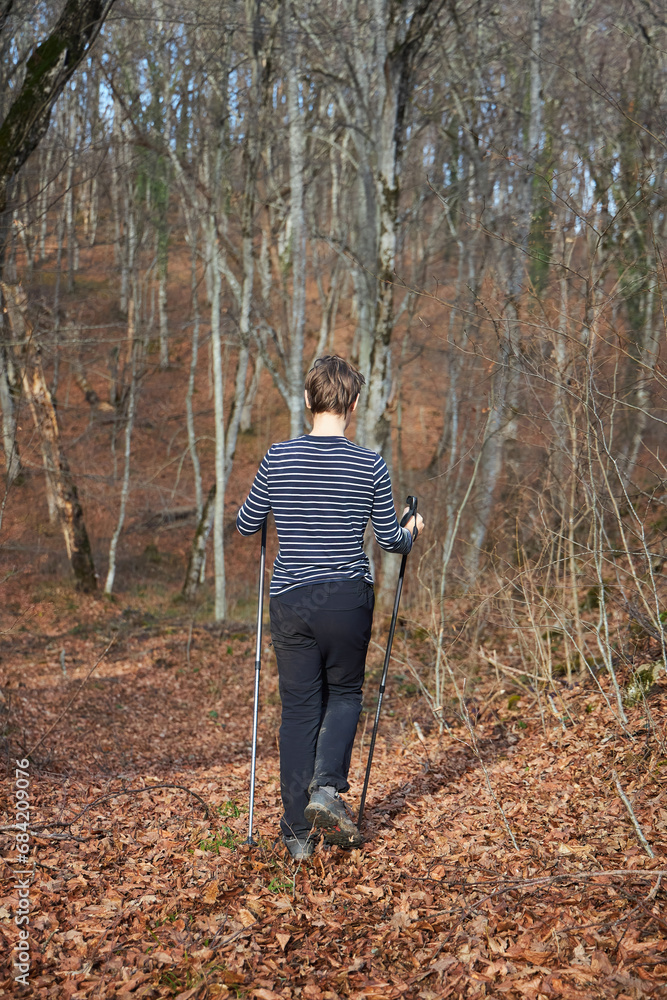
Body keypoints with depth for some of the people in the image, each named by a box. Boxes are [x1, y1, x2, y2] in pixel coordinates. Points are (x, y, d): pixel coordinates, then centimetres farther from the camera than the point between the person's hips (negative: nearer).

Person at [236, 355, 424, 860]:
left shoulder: (278, 458, -3)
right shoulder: (370, 465, -6)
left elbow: (246, 525, 8)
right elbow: (390, 539, 3)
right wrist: (412, 532, 26)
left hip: (290, 601, 1)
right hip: (348, 600, -1)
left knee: (299, 708, 9)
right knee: (345, 693, 20)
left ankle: (298, 833, 13)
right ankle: (327, 788, -2)